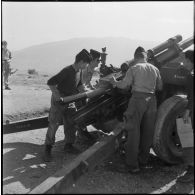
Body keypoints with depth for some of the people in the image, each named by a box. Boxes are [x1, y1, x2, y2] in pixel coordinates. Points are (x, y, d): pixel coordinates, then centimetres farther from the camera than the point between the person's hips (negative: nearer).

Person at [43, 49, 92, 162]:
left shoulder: (79, 71, 1)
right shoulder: (67, 71, -25)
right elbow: (50, 82, -27)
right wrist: (56, 95, -32)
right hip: (59, 100, -8)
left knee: (70, 124, 11)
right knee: (54, 124, -4)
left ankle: (68, 145, 26)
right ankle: (48, 149, 7)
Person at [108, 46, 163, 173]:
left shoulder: (133, 68, -2)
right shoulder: (155, 69, 10)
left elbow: (124, 85, -4)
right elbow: (160, 87, 15)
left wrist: (115, 82, 15)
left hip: (138, 98, -4)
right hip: (151, 100, 5)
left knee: (134, 131, -1)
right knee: (148, 131, 13)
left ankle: (132, 165, 0)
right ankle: (143, 160, 26)